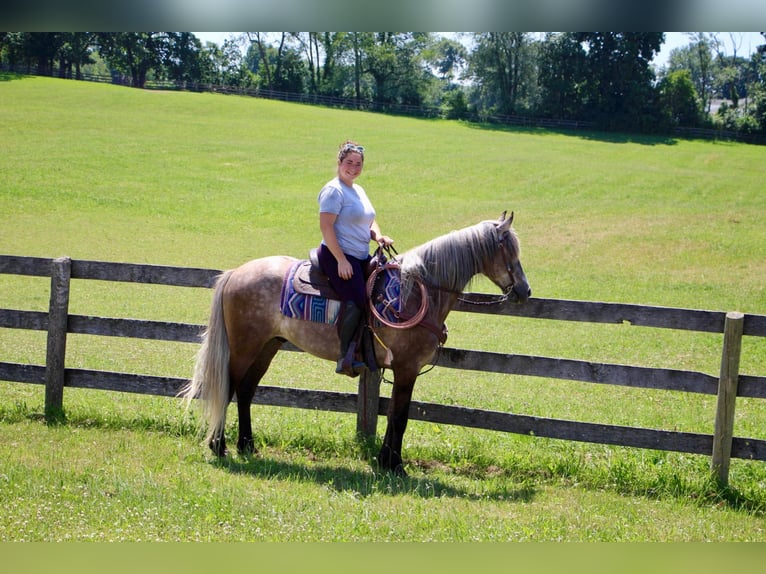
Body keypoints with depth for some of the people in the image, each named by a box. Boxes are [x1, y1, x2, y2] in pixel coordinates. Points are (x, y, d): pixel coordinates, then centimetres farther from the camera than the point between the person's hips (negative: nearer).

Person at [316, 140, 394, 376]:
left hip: (361, 258, 10)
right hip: (337, 256, -10)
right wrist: (341, 260, -22)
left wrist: (378, 235, 3)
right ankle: (345, 358, -23)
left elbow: (369, 222, 28)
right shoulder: (333, 190, -9)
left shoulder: (359, 191, 19)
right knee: (355, 300, -26)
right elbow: (326, 226, -17)